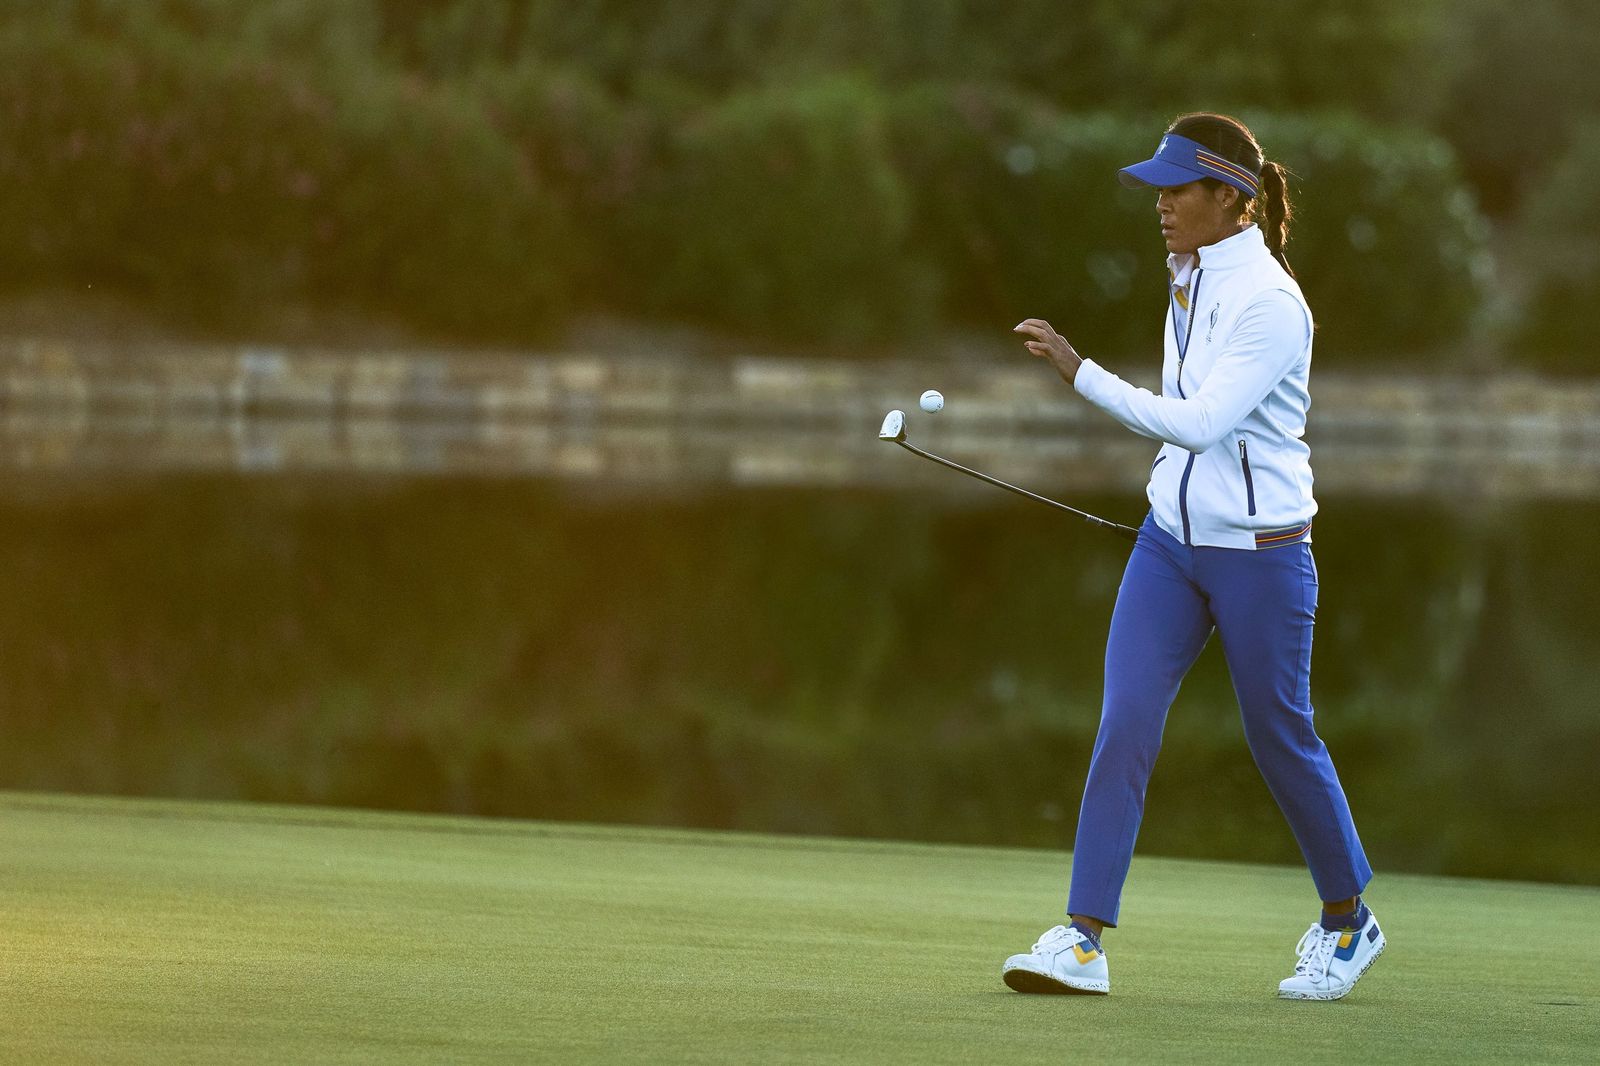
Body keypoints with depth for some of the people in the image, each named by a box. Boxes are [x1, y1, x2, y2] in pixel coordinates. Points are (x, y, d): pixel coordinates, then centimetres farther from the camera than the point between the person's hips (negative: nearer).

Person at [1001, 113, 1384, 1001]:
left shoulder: (1271, 305, -19)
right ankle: (1082, 942, -11)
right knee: (1124, 721, -7)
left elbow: (1199, 421, -28)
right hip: (1170, 539, 7)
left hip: (1260, 553, -7)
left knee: (1279, 737, 7)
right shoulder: (1189, 276, 7)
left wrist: (1081, 373, -32)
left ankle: (1346, 922, 29)